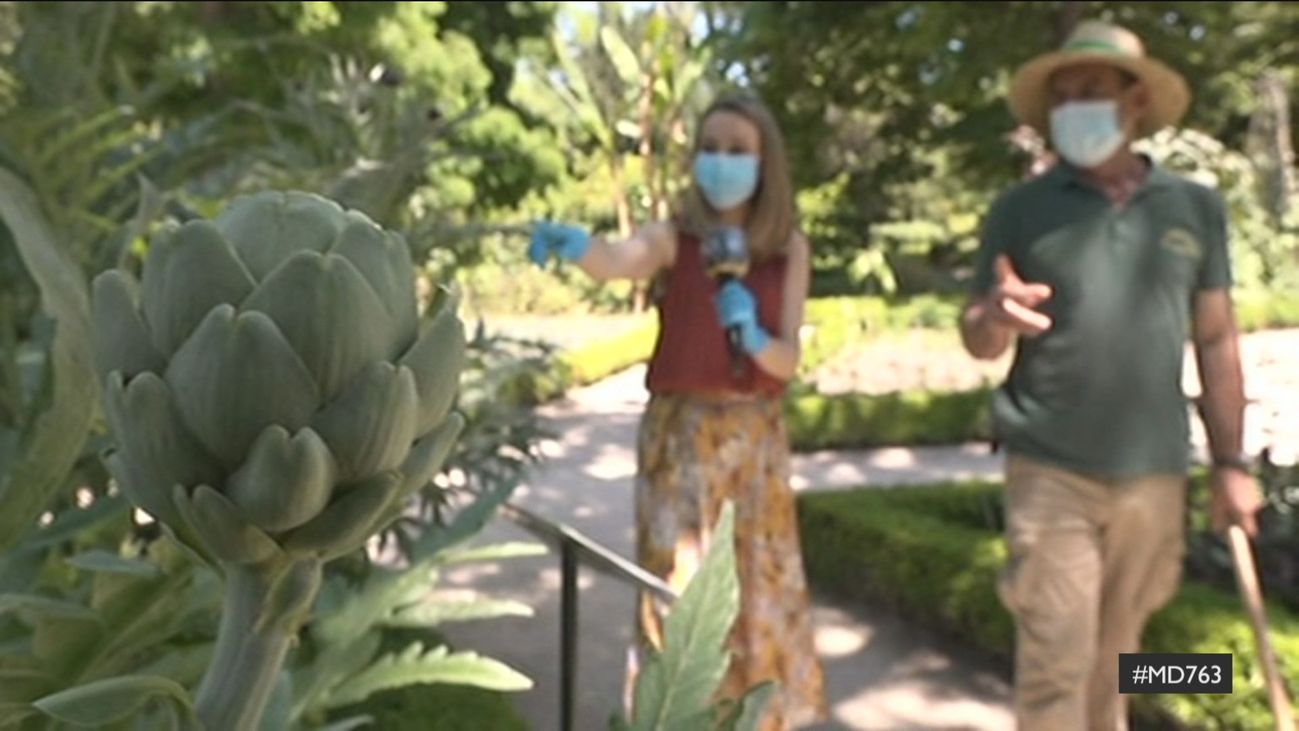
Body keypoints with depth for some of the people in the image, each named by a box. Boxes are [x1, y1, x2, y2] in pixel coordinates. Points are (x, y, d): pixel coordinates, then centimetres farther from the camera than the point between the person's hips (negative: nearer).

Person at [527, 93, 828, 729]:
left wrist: (753, 336, -24)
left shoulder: (789, 249, 1)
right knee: (683, 587, -2)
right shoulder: (675, 237, -6)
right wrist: (576, 244, -51)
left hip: (757, 435, 3)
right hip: (681, 432, -3)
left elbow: (788, 361, -3)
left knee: (759, 586, 11)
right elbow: (618, 261, -29)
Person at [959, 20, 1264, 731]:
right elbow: (976, 340, 2)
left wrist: (1230, 463, 7)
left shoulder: (1196, 207, 6)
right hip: (1049, 471, -2)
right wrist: (996, 317, -21)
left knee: (1115, 651, 14)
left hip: (1153, 472, 2)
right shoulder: (1019, 209, 0)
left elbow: (1216, 342, 10)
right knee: (1055, 657, -1)